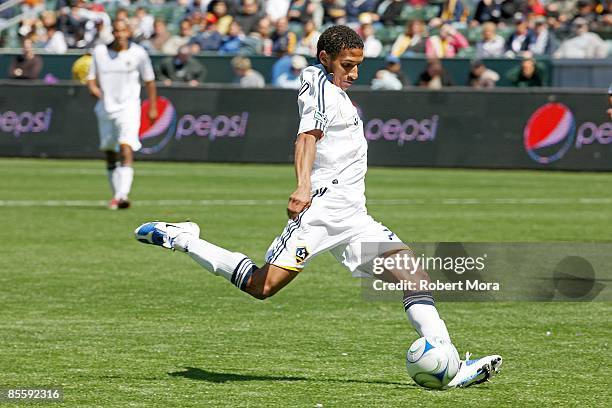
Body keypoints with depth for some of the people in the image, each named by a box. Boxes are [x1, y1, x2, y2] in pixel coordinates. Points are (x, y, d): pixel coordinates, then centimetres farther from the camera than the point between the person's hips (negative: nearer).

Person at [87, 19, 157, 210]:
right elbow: (91, 80, 7)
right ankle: (116, 192, 25)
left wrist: (153, 108, 9)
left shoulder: (138, 53, -2)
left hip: (128, 108, -4)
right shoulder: (99, 52, 3)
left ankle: (122, 196, -30)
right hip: (105, 109, 4)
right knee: (109, 153, 10)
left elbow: (149, 81, 8)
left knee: (126, 148, -20)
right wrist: (99, 94, -14)